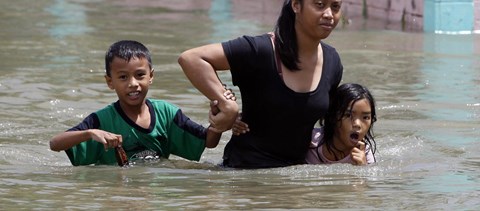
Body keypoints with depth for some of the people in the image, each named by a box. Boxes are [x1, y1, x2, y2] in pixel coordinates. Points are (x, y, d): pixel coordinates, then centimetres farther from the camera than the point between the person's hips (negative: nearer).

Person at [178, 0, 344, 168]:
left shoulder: (332, 61, 3)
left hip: (296, 166, 5)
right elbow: (190, 58, -22)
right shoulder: (261, 50, -16)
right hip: (246, 166, -5)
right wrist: (227, 105, -26)